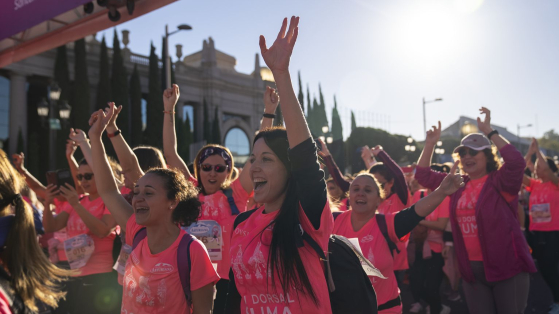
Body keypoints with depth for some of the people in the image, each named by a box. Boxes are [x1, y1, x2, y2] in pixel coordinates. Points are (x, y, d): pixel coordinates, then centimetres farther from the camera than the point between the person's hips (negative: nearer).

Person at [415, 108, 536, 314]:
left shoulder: (499, 181, -8)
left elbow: (517, 162, -28)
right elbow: (423, 175, 13)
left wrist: (489, 131, -23)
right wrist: (430, 144, 3)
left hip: (508, 266, -5)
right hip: (471, 269, 5)